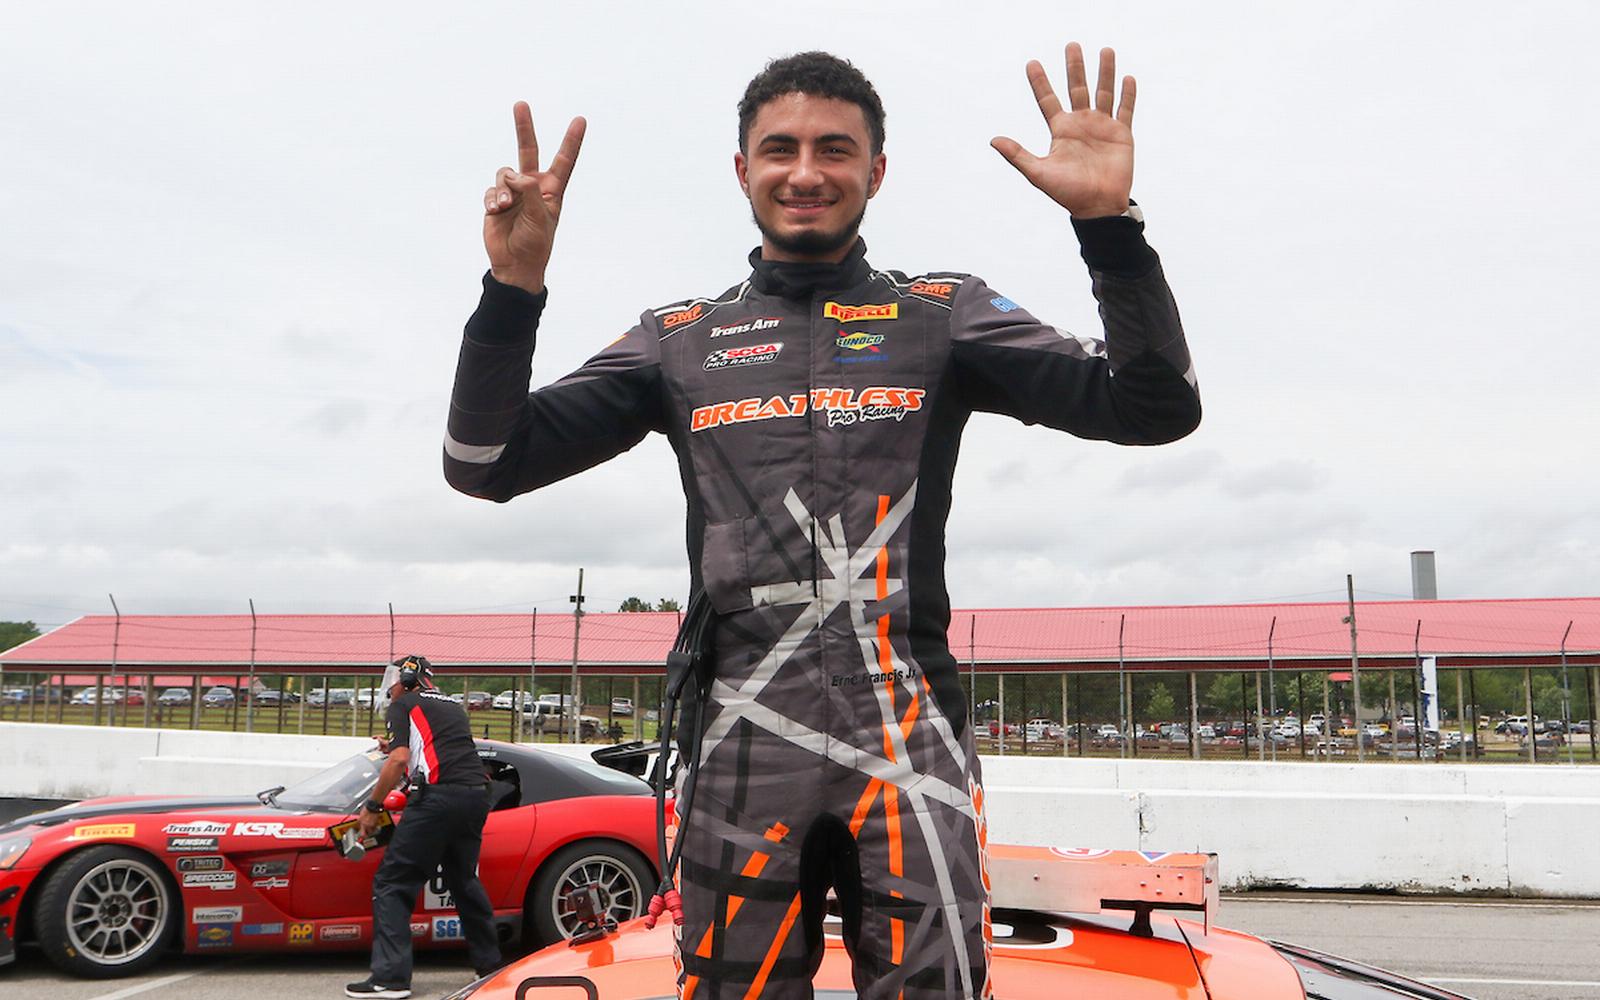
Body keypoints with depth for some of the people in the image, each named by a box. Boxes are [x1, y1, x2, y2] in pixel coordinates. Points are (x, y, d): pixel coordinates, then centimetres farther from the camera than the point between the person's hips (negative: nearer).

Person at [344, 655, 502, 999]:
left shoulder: (402, 706, 7)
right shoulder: (452, 706, 28)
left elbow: (400, 759, -6)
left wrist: (372, 807, 0)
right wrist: (394, 749, 34)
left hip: (440, 797, -7)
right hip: (477, 796, 7)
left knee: (392, 884, -2)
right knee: (463, 880, 23)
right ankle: (489, 962, 29)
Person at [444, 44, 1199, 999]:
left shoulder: (944, 314, 10)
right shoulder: (680, 340, 13)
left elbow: (1155, 408, 1)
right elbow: (486, 465, 8)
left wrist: (1108, 222, -12)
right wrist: (513, 289, -5)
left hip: (911, 740, -1)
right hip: (746, 745, 1)